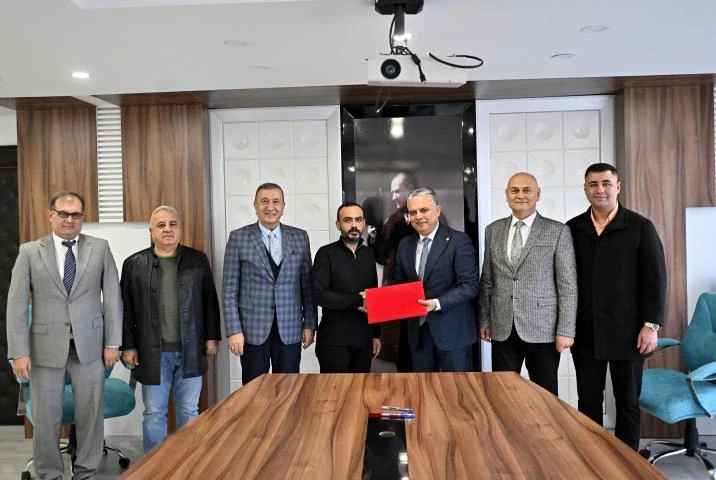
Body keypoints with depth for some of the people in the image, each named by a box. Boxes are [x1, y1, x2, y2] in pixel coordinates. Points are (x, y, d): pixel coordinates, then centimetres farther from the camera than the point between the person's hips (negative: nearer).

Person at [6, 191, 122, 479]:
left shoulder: (100, 248, 3)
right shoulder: (29, 252, 1)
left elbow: (113, 297, 2)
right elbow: (16, 304, -2)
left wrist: (112, 343, -1)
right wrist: (19, 352, -7)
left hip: (89, 345, 1)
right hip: (45, 347, 0)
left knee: (91, 414, 9)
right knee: (45, 417, 9)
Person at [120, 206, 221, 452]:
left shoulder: (198, 260, 4)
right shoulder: (134, 264, 2)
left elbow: (210, 301, 5)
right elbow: (126, 309, 2)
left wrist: (212, 337, 2)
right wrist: (128, 346, -1)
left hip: (190, 351, 1)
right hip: (153, 352, -1)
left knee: (189, 411, 11)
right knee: (154, 413, 8)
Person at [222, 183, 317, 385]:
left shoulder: (300, 237, 5)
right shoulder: (238, 238, -1)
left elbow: (307, 285, 8)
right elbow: (229, 289, -2)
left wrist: (309, 323, 4)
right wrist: (233, 330, -6)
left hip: (289, 330, 2)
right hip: (253, 329, -2)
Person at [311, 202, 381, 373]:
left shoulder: (368, 254, 10)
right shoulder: (326, 254, -6)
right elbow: (319, 295, -15)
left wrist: (376, 334, 11)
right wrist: (357, 301, -18)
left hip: (364, 339, 5)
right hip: (334, 340, -4)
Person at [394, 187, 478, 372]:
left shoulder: (458, 241, -9)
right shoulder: (405, 245, 10)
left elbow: (470, 285, -14)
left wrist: (438, 303, -25)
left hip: (452, 330, -5)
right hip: (418, 330, 5)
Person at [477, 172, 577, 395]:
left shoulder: (557, 231, -2)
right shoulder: (493, 230, 9)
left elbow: (568, 284, -4)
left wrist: (565, 330, -8)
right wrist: (484, 319, 9)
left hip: (543, 330, -3)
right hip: (503, 330, 3)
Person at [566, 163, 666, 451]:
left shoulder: (640, 227, -2)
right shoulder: (572, 229, 4)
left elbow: (656, 279, -4)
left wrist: (651, 324, -10)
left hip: (627, 332, -2)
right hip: (585, 333, 2)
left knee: (628, 403, 10)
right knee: (588, 402, 10)